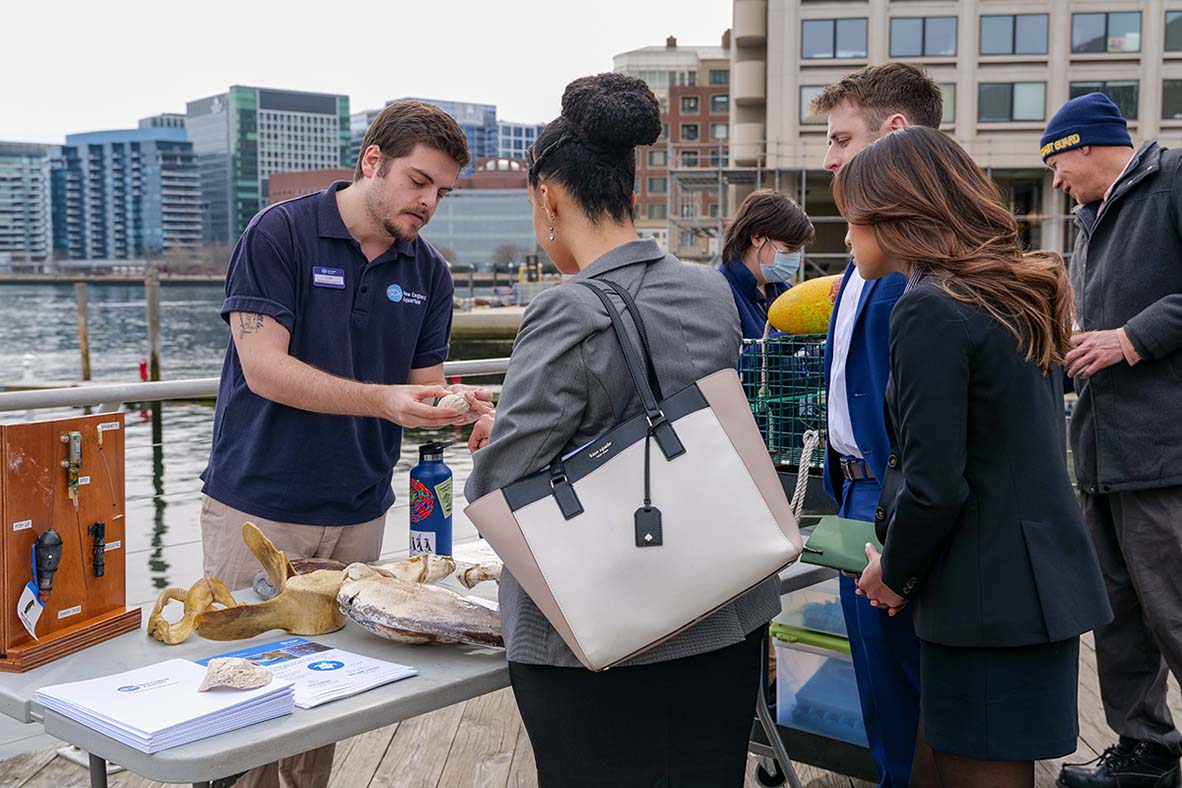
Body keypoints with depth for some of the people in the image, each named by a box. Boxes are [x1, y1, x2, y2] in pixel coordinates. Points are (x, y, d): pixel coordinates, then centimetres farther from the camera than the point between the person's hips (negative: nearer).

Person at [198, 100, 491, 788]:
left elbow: (421, 388, 8)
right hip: (258, 509, -4)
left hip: (358, 514, 4)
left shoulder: (430, 272, 6)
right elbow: (264, 368, -16)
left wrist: (458, 404, -15)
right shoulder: (280, 233, -9)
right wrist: (384, 399, -25)